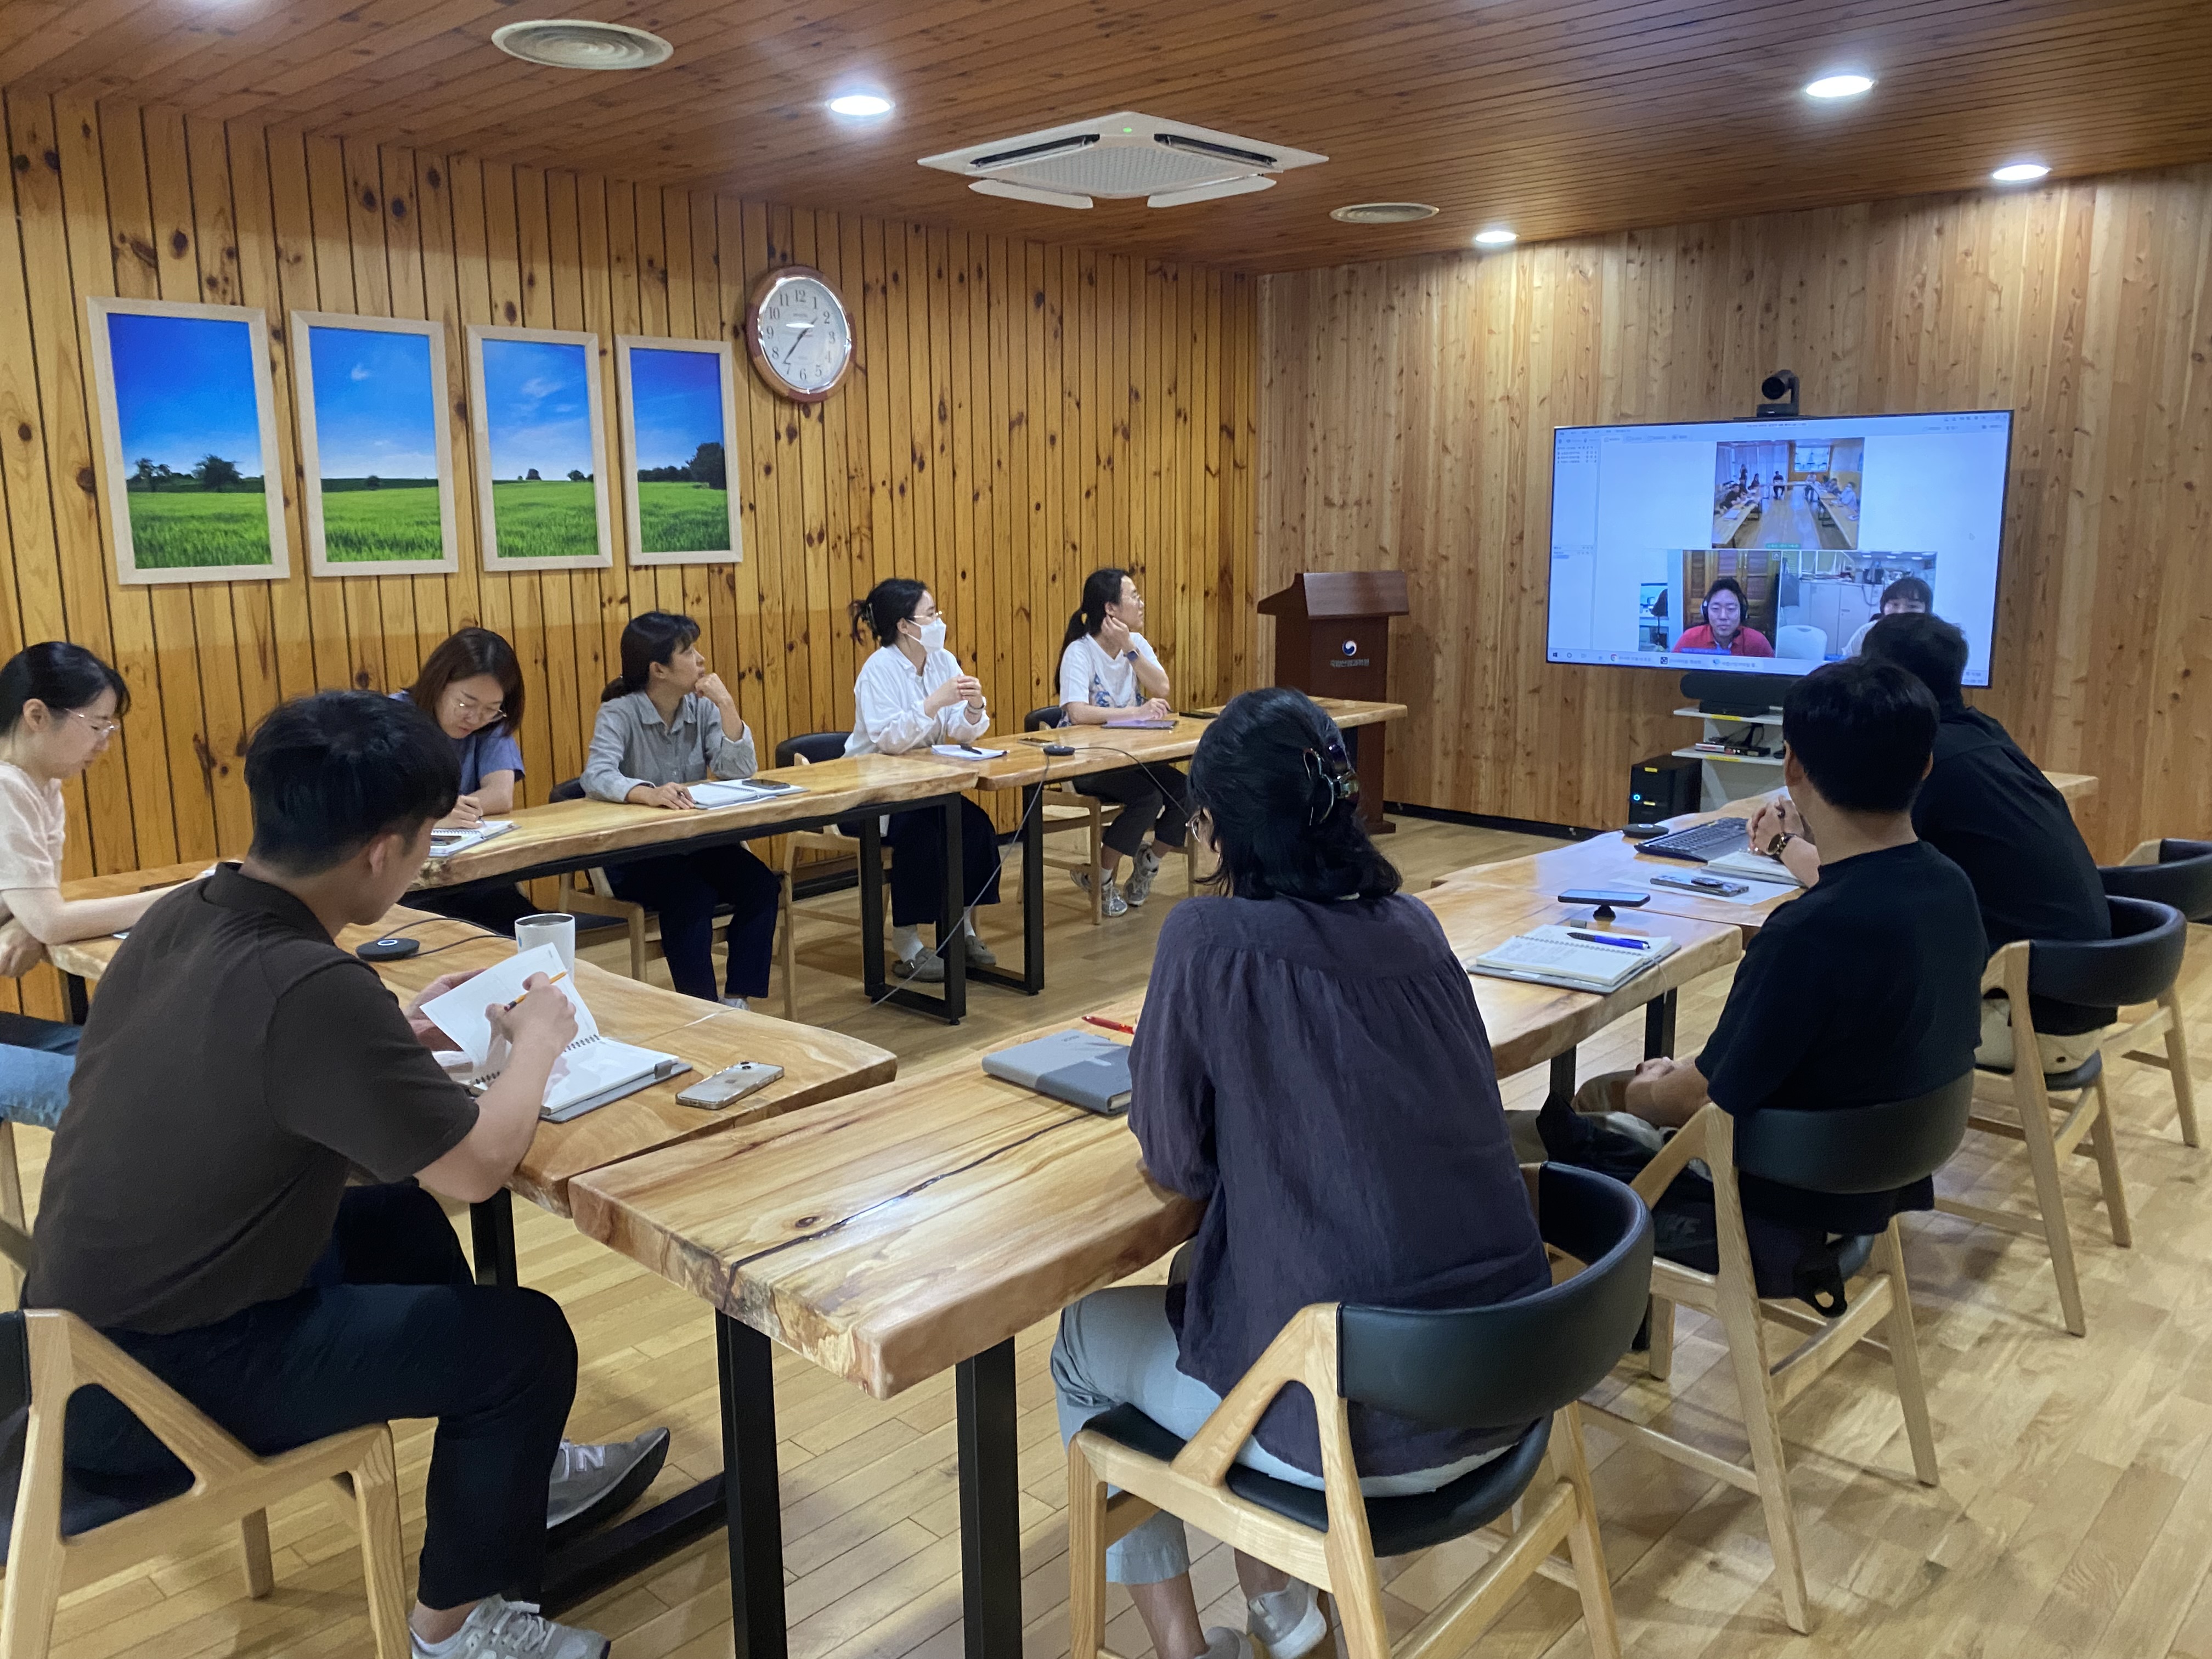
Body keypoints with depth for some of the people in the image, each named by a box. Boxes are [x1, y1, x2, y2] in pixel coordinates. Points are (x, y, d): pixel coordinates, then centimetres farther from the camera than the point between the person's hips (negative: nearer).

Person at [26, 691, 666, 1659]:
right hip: (167, 1381, -9)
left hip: (87, 1325, 9)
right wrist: (537, 1041, -7)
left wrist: (400, 1034, 6)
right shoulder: (310, 987, -32)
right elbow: (476, 1166, -24)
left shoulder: (177, 918, -5)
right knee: (525, 1339, -1)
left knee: (402, 1218, 23)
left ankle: (511, 1476, 39)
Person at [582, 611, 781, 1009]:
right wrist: (648, 793, -49)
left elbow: (739, 771, -8)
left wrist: (727, 706, -17)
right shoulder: (620, 713, -12)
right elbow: (596, 776, -30)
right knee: (691, 896, -32)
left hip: (695, 842, 5)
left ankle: (736, 1002, -14)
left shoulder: (702, 707, 1)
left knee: (761, 886, -21)